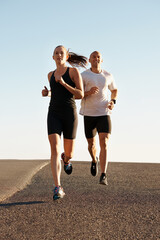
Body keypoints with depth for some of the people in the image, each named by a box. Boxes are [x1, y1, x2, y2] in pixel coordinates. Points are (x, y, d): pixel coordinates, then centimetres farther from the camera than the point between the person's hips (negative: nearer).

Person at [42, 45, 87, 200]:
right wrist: (47, 93, 8)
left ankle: (66, 159, 50)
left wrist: (63, 83, -15)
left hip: (70, 114, -2)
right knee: (55, 150, -18)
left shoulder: (74, 71, 0)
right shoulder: (51, 75, 15)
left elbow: (80, 95, -6)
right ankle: (58, 189, -23)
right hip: (54, 113, 2)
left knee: (68, 153, 9)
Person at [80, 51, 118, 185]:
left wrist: (113, 102, 3)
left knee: (104, 143, -16)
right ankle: (94, 160, 47)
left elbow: (114, 90, 23)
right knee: (91, 144, 11)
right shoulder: (83, 76, -2)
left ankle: (103, 176, -20)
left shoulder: (108, 76, 6)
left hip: (104, 114, 0)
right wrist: (89, 92, -24)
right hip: (89, 114, 0)